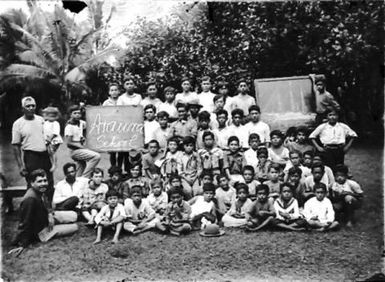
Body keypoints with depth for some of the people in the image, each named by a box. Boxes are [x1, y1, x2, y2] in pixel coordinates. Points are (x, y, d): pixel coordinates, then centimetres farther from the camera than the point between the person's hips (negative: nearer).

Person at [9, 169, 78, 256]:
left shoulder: (40, 191, -9)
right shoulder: (30, 199, -36)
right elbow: (24, 223, -31)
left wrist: (50, 214, -10)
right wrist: (22, 245, -26)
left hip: (45, 217, 8)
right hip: (40, 230, -8)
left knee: (74, 216, 7)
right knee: (75, 227, -2)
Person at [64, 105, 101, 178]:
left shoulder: (81, 123, 7)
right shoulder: (69, 127, -12)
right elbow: (68, 143, -16)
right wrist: (83, 147, -16)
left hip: (81, 150, 8)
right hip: (75, 151, -8)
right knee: (97, 156, -23)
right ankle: (85, 177, -18)